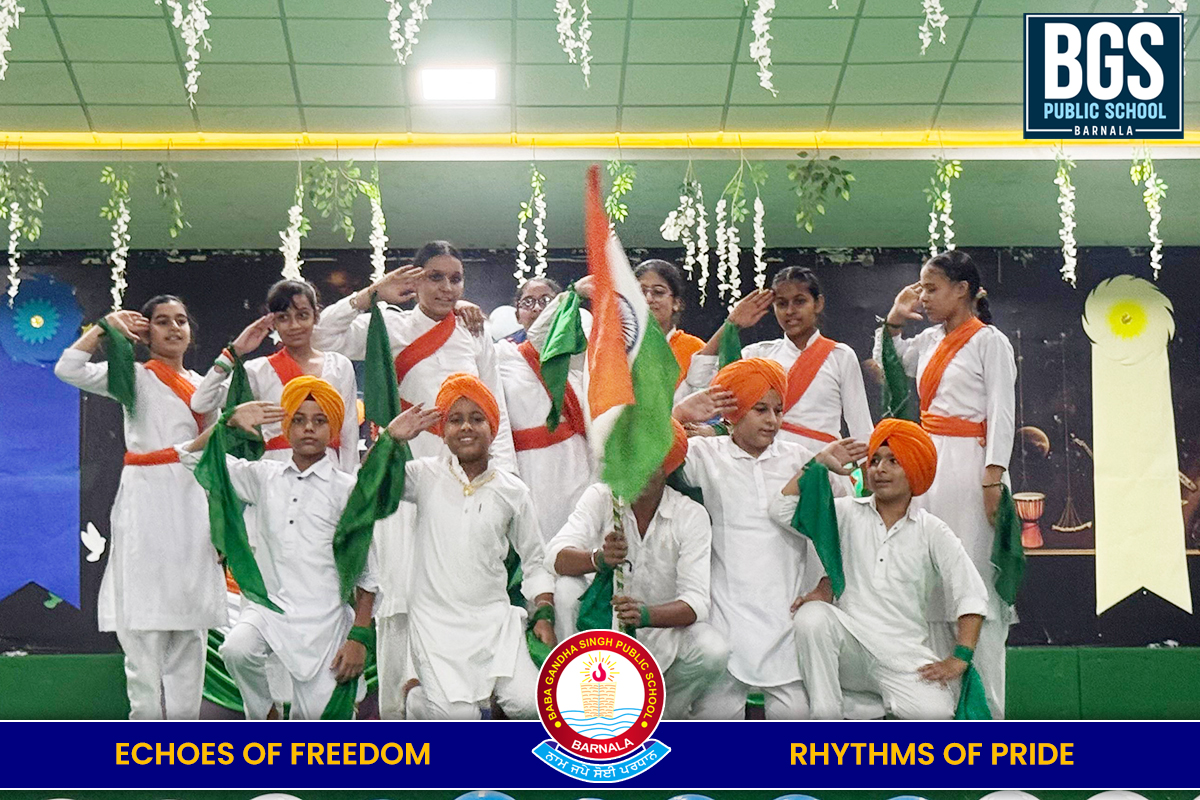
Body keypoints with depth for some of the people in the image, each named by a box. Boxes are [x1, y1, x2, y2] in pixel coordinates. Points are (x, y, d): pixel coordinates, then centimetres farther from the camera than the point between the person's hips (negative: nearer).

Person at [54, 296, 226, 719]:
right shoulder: (136, 377, 3)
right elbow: (68, 369, -13)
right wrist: (105, 326, -8)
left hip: (194, 510, 5)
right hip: (148, 508, -5)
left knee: (190, 630, 5)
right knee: (145, 629, -7)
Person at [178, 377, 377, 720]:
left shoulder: (347, 490, 0)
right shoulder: (264, 477, 9)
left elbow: (367, 570, -1)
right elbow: (193, 457, 12)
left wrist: (359, 637, -7)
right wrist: (230, 421, -3)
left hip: (322, 616, -2)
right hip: (268, 605, 2)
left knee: (314, 715, -7)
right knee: (236, 650, -29)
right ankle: (263, 718, -1)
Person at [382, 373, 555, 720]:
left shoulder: (513, 492, 7)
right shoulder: (427, 476, 3)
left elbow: (534, 563, 14)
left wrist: (544, 615, 2)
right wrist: (392, 438, -14)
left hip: (494, 617, 2)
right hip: (436, 618, -2)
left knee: (529, 703, -18)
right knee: (457, 716, -17)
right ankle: (418, 700, 17)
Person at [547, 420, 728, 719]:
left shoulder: (691, 515, -12)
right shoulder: (600, 497, -9)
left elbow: (695, 603, -21)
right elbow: (556, 557, -24)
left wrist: (646, 614, -41)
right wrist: (598, 559, -46)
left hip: (664, 626, 0)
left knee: (714, 654, -29)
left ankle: (666, 715, 4)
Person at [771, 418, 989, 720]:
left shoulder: (932, 532, 7)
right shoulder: (848, 514, 10)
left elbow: (971, 595, 1)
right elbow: (783, 509, 0)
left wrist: (959, 659, -10)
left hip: (906, 655, -1)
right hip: (851, 646, 1)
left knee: (933, 713, -29)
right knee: (812, 614, -31)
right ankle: (827, 726, -22)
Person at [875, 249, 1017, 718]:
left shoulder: (989, 341, -3)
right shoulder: (930, 341, 16)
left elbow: (1002, 413, -9)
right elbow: (887, 368, 32)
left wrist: (993, 477, -18)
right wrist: (893, 322, 17)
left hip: (968, 465, -7)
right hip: (927, 463, 7)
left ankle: (986, 709, -6)